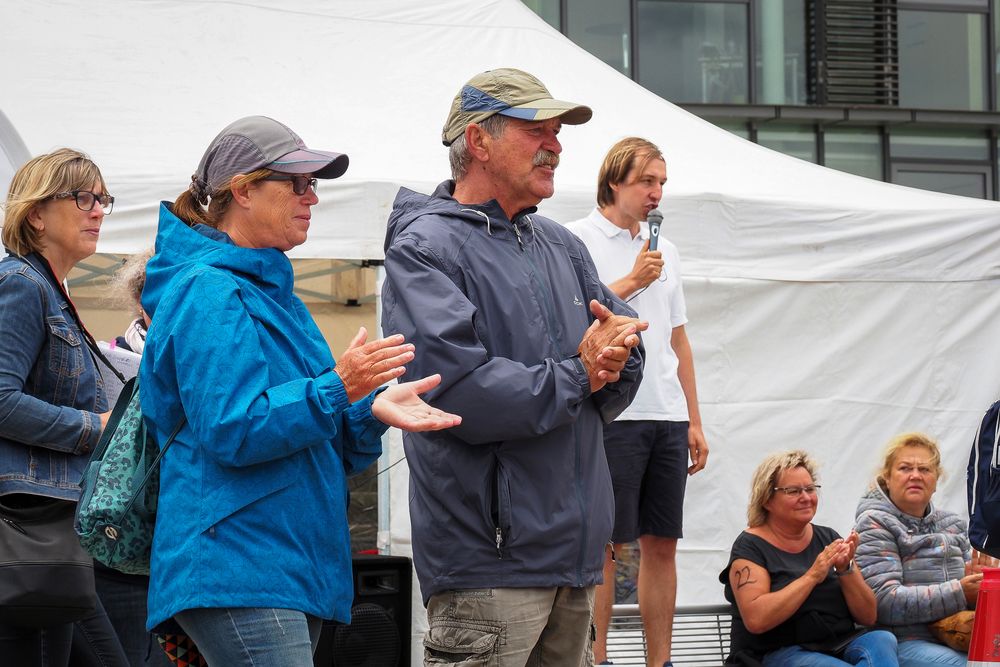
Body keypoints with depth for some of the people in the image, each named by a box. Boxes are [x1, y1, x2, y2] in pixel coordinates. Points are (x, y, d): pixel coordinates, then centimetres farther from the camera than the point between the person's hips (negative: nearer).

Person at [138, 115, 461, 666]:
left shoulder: (271, 291, 22)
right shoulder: (210, 293, -9)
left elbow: (319, 441, 24)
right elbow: (230, 430, -19)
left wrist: (372, 410, 4)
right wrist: (338, 388, -22)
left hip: (294, 570, 10)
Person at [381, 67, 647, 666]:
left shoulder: (561, 246, 18)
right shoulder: (425, 250, -8)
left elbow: (629, 356, 16)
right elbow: (462, 392, -21)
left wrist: (612, 361, -9)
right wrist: (578, 376, -9)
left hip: (575, 546, 8)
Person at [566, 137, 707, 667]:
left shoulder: (664, 250, 19)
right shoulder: (577, 240, -1)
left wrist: (694, 421, 17)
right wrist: (632, 281, -11)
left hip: (668, 417, 6)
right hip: (612, 416, -6)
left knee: (662, 543, 6)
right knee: (604, 543, -5)